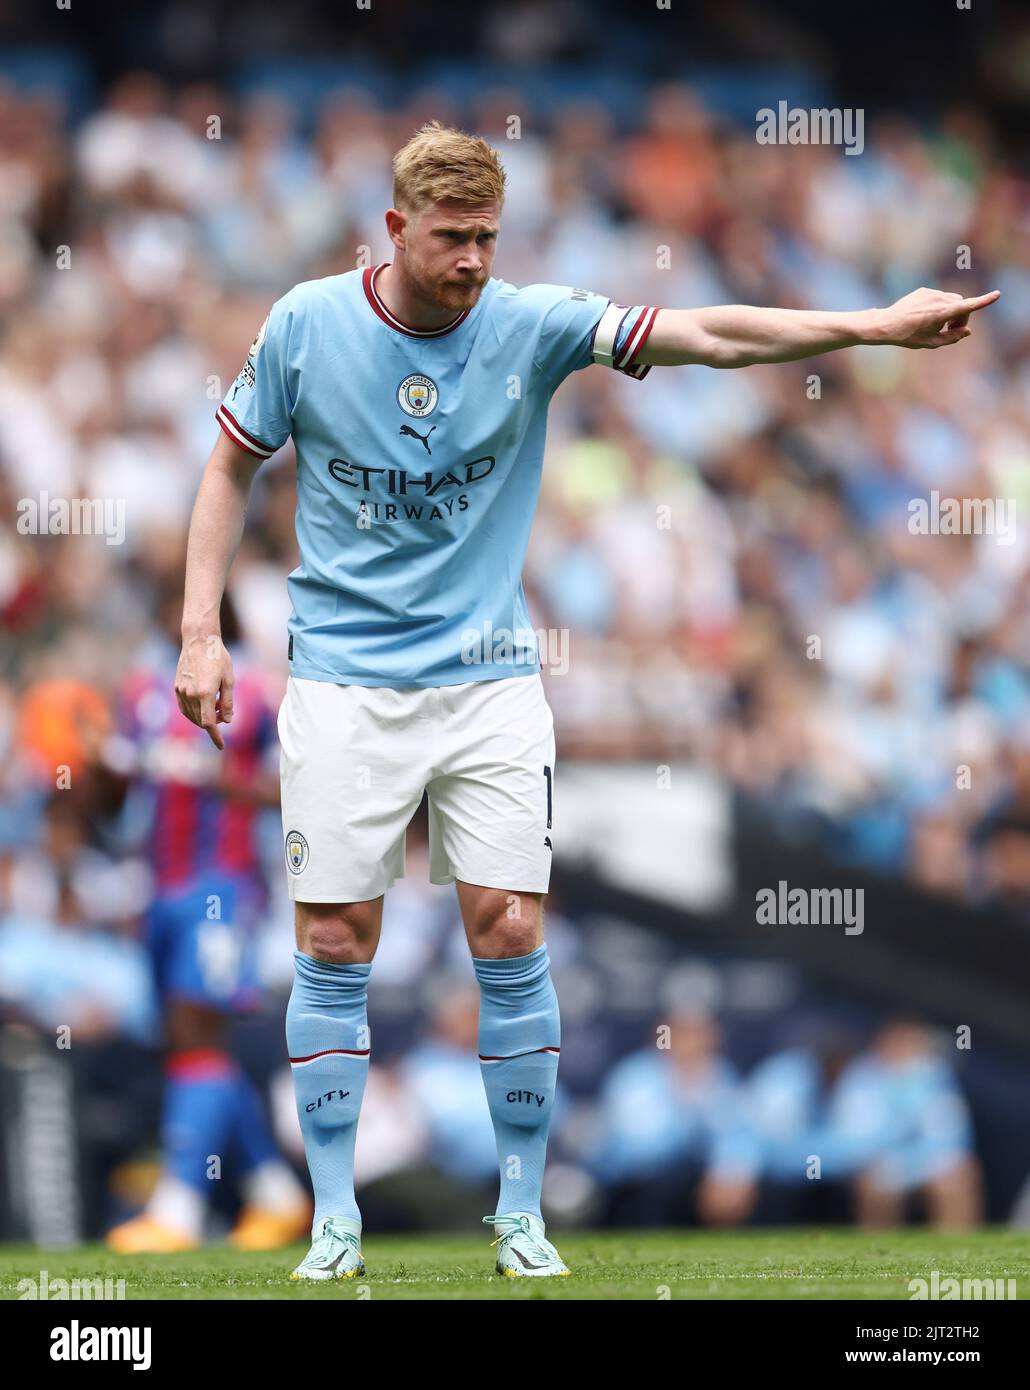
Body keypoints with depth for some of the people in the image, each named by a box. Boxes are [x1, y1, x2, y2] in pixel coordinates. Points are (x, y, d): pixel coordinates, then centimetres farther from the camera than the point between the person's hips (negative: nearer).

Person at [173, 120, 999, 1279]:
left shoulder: (529, 325, -6)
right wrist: (201, 631, 1)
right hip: (343, 680, 0)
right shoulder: (305, 326, -5)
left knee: (508, 934, -4)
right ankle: (334, 1218, 8)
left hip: (489, 680, 1)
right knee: (334, 942, -1)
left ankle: (522, 1211, 7)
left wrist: (873, 326, -26)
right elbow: (232, 469, 7)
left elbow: (709, 335, -15)